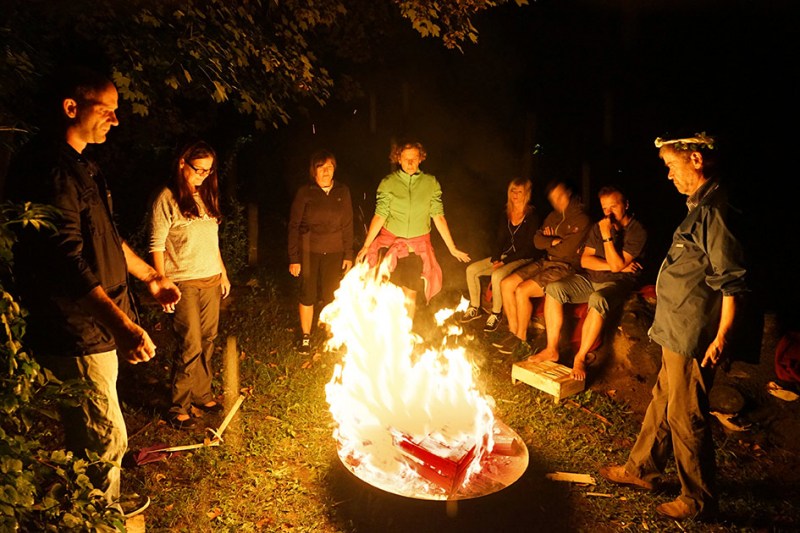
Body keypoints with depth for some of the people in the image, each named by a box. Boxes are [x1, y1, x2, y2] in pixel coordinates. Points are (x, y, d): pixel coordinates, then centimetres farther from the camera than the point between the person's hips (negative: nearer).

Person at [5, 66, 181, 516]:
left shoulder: (81, 166, 14)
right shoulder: (51, 170, -20)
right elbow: (68, 262, -29)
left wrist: (150, 276, 29)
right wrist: (121, 324, -36)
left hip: (96, 328, 10)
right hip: (77, 335, -10)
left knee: (93, 436, 23)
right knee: (107, 440, 1)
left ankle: (108, 507, 39)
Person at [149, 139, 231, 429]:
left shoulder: (206, 196, 11)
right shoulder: (167, 199, -9)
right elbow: (157, 247, -10)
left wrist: (223, 273, 17)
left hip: (211, 280, 7)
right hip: (184, 284, -6)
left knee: (208, 341, 11)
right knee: (190, 347, -4)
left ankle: (202, 394, 26)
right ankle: (178, 408, 9)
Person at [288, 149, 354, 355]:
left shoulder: (342, 192, 1)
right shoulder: (304, 192, -6)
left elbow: (347, 225, 5)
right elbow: (294, 226, -4)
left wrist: (348, 254, 3)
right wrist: (294, 258, -7)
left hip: (334, 253, 2)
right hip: (308, 252, -2)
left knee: (331, 296, 7)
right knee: (307, 295, 7)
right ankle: (306, 336, 25)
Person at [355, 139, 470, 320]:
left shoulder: (431, 183, -1)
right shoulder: (388, 183, -3)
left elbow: (438, 217, -1)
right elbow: (379, 217, -5)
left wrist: (452, 248, -2)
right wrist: (366, 246, -10)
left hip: (418, 247, 1)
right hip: (391, 244, -1)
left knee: (411, 293, 7)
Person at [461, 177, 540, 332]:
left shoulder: (532, 217, -11)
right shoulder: (506, 215, 8)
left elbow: (530, 248, -14)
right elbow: (500, 240, 12)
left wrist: (505, 262, -17)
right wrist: (495, 259, -5)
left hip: (523, 260, -7)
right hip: (504, 256, 7)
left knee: (497, 275, -34)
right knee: (471, 269, -6)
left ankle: (496, 314, -15)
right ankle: (475, 308, 7)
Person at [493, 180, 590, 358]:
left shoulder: (582, 219, -10)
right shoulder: (553, 216, 15)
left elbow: (567, 250, -17)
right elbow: (537, 241, 8)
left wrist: (549, 241, -1)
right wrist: (555, 241, -9)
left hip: (565, 268, -8)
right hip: (545, 262, 8)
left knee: (522, 290, -24)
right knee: (506, 284, -6)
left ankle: (522, 341, -8)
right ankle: (514, 333, 1)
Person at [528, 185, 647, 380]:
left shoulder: (638, 232, -8)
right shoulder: (599, 227, 10)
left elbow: (617, 265, -17)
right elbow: (585, 260, 3)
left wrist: (607, 237, -22)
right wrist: (613, 266, -10)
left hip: (617, 283, -6)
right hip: (590, 278, 6)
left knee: (598, 300, -39)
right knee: (554, 288, -18)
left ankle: (580, 357, -25)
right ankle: (551, 350, -15)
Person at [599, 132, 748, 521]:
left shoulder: (715, 211, -19)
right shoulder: (700, 207, 12)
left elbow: (732, 280, -21)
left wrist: (722, 336, -20)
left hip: (692, 337, -10)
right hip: (677, 331, 10)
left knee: (685, 416, 2)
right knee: (662, 402, 20)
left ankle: (699, 500, 19)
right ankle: (641, 470, 37)